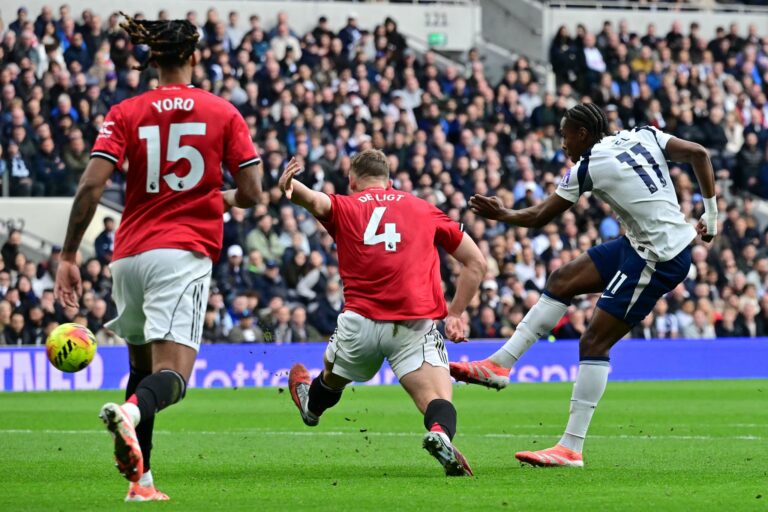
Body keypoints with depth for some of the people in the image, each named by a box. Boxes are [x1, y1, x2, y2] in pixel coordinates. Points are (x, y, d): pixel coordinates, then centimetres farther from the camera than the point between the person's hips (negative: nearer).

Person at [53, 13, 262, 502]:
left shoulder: (125, 114, 6)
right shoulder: (224, 113, 5)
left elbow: (91, 186, -5)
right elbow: (252, 193, 2)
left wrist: (68, 256, -1)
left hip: (129, 255, 3)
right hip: (184, 254, -3)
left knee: (142, 365, 22)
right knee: (172, 375, -12)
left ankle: (140, 479, 17)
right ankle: (131, 413, -47)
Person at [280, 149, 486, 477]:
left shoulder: (344, 207, 13)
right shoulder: (425, 210, 17)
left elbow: (315, 201, -12)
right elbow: (476, 262, 17)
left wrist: (291, 188, -33)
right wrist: (455, 313, 21)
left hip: (360, 321, 1)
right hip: (416, 324, -1)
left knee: (332, 378, 32)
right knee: (438, 401, -9)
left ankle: (311, 405, 61)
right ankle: (440, 434, -41)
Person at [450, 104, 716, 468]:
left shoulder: (586, 170, -10)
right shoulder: (644, 136, 6)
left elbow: (538, 217, 0)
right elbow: (698, 154, -2)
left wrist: (501, 215, 18)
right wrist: (710, 213, 6)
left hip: (658, 260, -9)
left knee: (595, 342, -7)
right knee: (562, 281, 12)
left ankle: (571, 448, -7)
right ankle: (500, 364, 14)